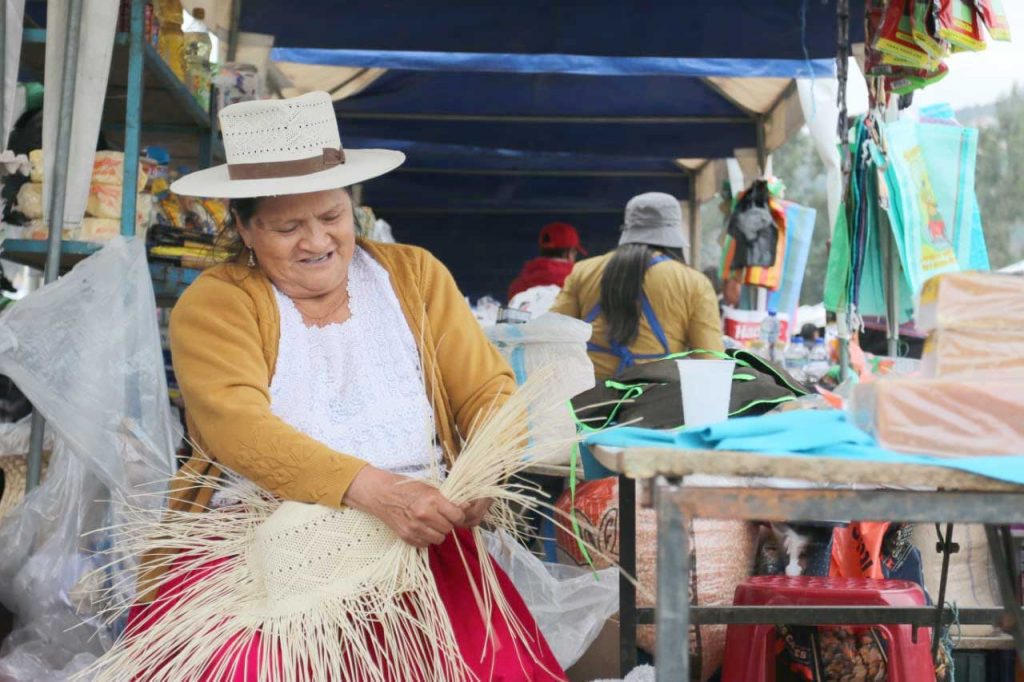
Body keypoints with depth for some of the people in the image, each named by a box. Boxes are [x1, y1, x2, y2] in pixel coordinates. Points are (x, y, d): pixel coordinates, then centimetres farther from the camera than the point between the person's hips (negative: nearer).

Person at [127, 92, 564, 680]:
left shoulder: (415, 276, 12)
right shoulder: (214, 303, 2)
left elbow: (489, 391, 6)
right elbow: (239, 429, -14)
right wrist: (373, 490, -29)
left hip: (418, 543, 2)